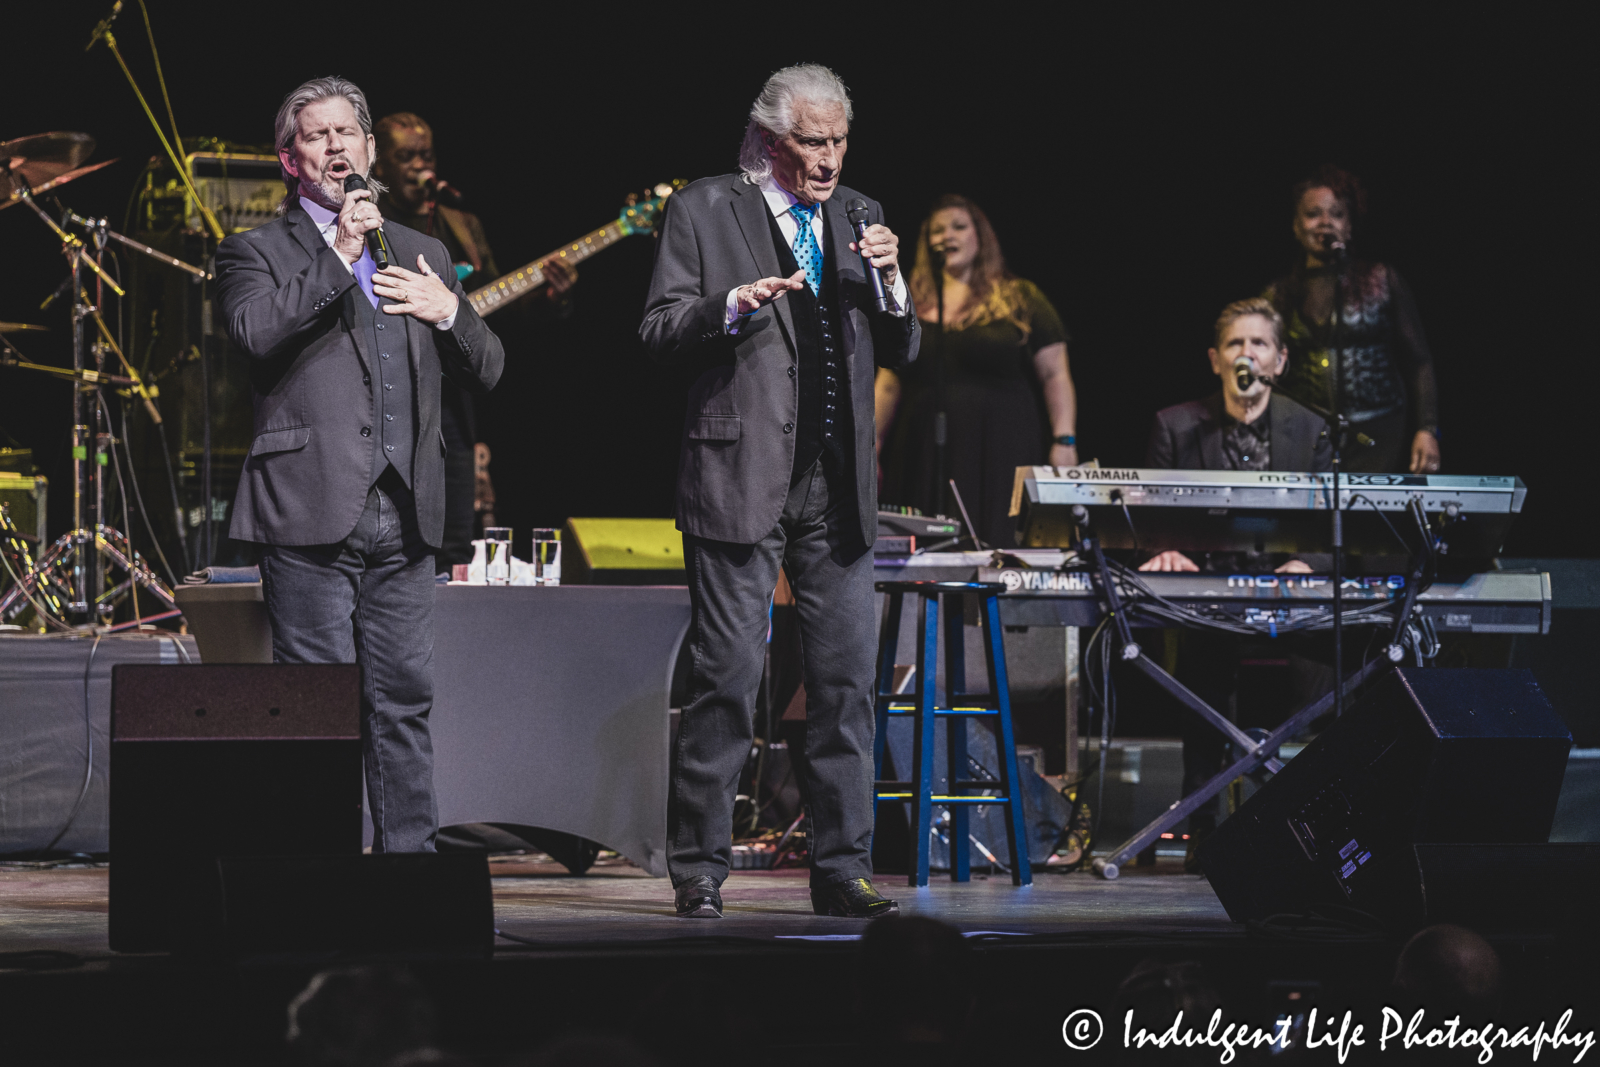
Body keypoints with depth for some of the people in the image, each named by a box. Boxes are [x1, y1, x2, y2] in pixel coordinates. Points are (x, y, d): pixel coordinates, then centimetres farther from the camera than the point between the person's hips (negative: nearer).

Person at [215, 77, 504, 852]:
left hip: (403, 518, 4)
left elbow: (487, 370, 18)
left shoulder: (422, 257, 20)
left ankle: (409, 857, 11)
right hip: (312, 515, -4)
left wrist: (450, 312, -2)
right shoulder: (257, 251, 6)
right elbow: (256, 333, -15)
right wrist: (338, 258, -16)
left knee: (404, 700, 6)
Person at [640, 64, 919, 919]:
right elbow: (657, 332, -2)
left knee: (848, 681, 2)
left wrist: (890, 282, -4)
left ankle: (842, 872, 8)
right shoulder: (703, 211, 2)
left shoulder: (856, 217, 15)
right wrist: (733, 307, -19)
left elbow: (901, 352, 15)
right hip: (741, 482, -4)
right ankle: (698, 872, 5)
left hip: (838, 492, 4)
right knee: (726, 680, -3)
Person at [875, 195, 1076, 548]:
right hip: (923, 459, 3)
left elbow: (1055, 376, 3)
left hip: (1000, 455, -2)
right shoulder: (911, 307, 15)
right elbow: (888, 385, 16)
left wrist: (1064, 440, -7)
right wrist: (870, 447, 9)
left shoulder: (1022, 301, 7)